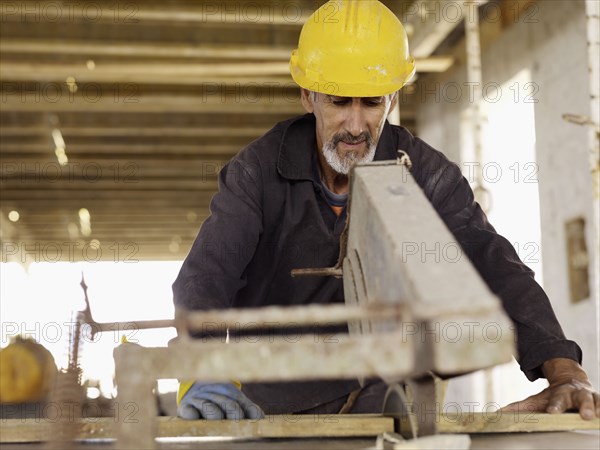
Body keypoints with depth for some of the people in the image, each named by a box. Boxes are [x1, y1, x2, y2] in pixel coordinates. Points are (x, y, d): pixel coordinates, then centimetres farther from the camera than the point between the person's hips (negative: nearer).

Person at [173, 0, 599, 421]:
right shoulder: (258, 170, -13)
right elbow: (205, 275, -24)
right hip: (270, 401, 1)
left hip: (372, 394, -1)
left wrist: (566, 373, -36)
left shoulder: (424, 172, -11)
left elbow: (493, 265, -20)